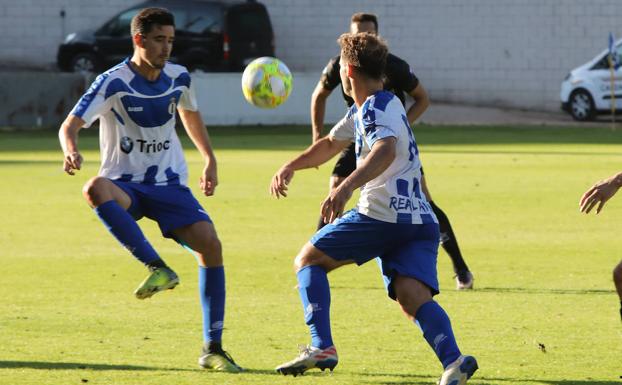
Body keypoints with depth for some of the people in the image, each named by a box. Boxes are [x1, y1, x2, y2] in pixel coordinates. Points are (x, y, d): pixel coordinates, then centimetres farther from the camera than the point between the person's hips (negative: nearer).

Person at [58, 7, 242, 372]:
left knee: (210, 244, -16)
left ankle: (213, 349, -7)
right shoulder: (113, 82, -14)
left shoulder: (179, 78, 2)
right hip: (125, 186, -4)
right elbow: (70, 125, -22)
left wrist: (210, 160, 24)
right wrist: (72, 150, -44)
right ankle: (158, 268, -39)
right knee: (96, 189, -40)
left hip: (170, 184, 4)